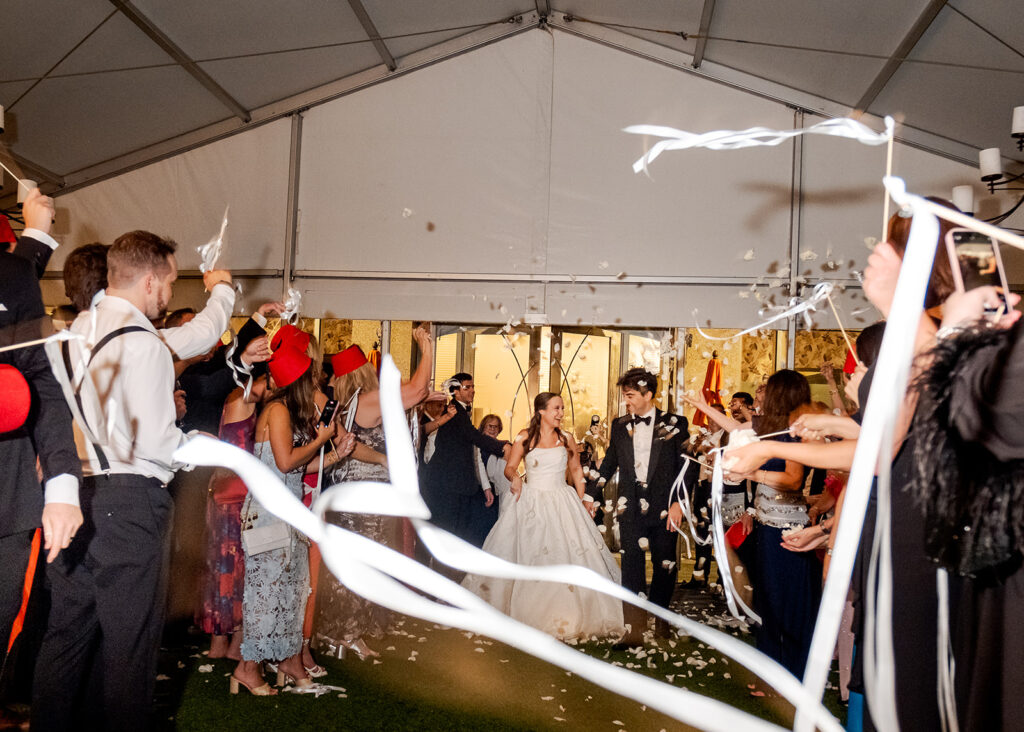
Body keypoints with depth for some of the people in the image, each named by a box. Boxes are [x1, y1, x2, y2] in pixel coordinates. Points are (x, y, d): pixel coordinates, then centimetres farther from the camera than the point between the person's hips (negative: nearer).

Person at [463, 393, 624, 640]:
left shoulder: (566, 439, 4)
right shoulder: (525, 437, 0)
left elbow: (576, 471, 13)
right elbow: (510, 467, 4)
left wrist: (581, 502, 8)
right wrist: (515, 477, -18)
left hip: (561, 504, 1)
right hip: (531, 503, -1)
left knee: (567, 557, -5)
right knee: (526, 560, 3)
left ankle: (567, 617, 7)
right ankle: (525, 613, 17)